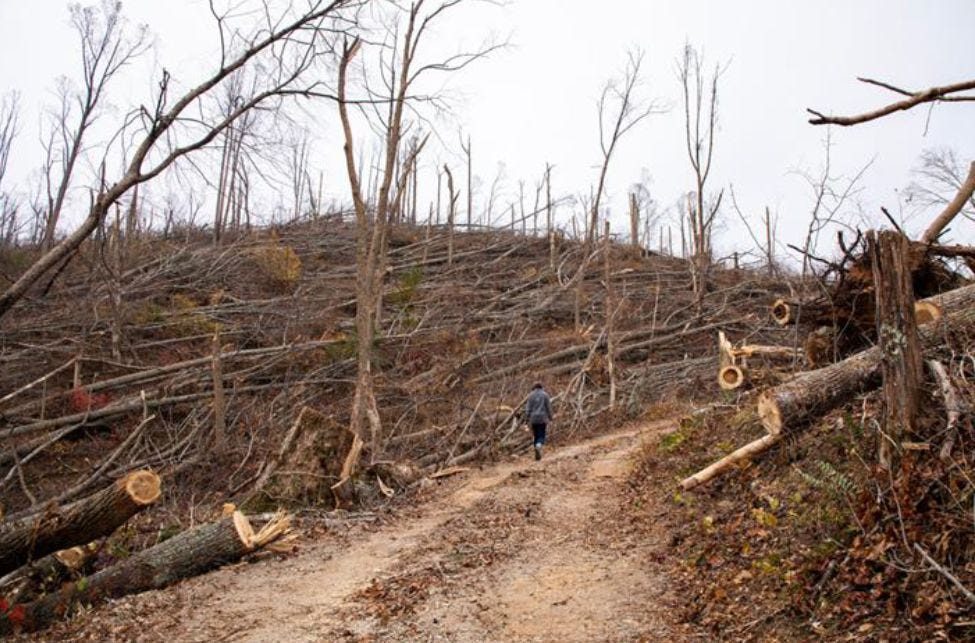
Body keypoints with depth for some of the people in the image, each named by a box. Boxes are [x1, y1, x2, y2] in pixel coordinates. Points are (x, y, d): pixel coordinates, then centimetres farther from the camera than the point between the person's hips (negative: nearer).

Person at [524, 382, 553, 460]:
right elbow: (549, 407, 1)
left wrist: (527, 418, 6)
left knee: (535, 435, 12)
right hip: (542, 418, -2)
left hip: (533, 418, 2)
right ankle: (538, 446, -29)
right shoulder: (545, 395, 0)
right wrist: (550, 418, 9)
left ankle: (537, 454, 15)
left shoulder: (531, 395, 2)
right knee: (541, 435, 1)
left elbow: (528, 408, 1)